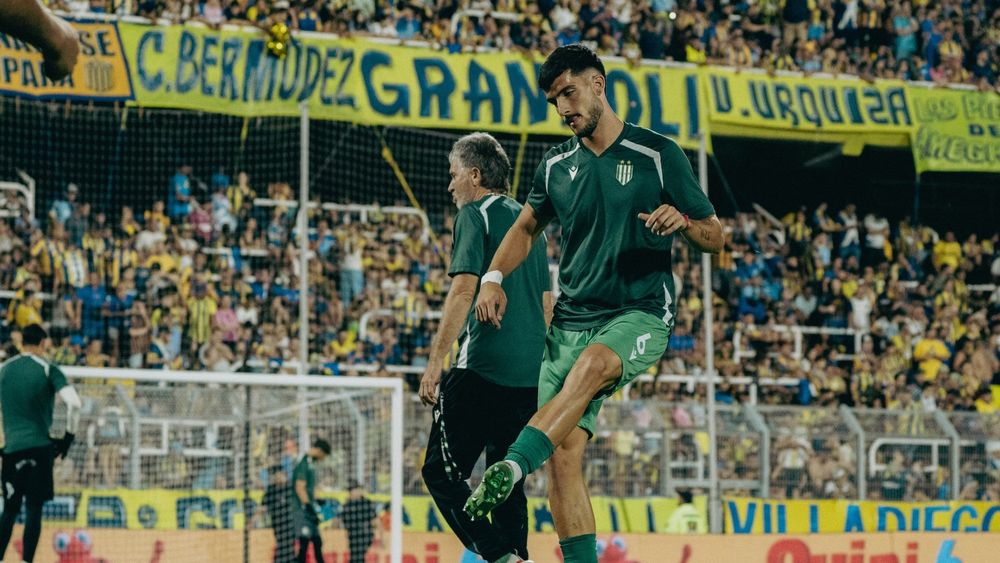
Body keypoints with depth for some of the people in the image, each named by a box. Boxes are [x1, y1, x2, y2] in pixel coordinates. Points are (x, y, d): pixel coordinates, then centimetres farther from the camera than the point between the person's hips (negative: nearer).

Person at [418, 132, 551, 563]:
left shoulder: (475, 215, -2)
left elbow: (464, 290, -13)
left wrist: (435, 361, -14)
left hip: (482, 367, -8)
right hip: (530, 374, 8)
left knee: (441, 470, -5)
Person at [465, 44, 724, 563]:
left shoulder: (658, 155, 1)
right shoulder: (556, 165, 13)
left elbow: (714, 238, 6)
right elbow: (527, 227, 30)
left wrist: (682, 221, -17)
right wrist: (494, 277, 12)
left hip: (641, 315, -5)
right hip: (571, 319, 5)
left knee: (591, 364, -38)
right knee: (564, 453, -10)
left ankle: (512, 466, -54)